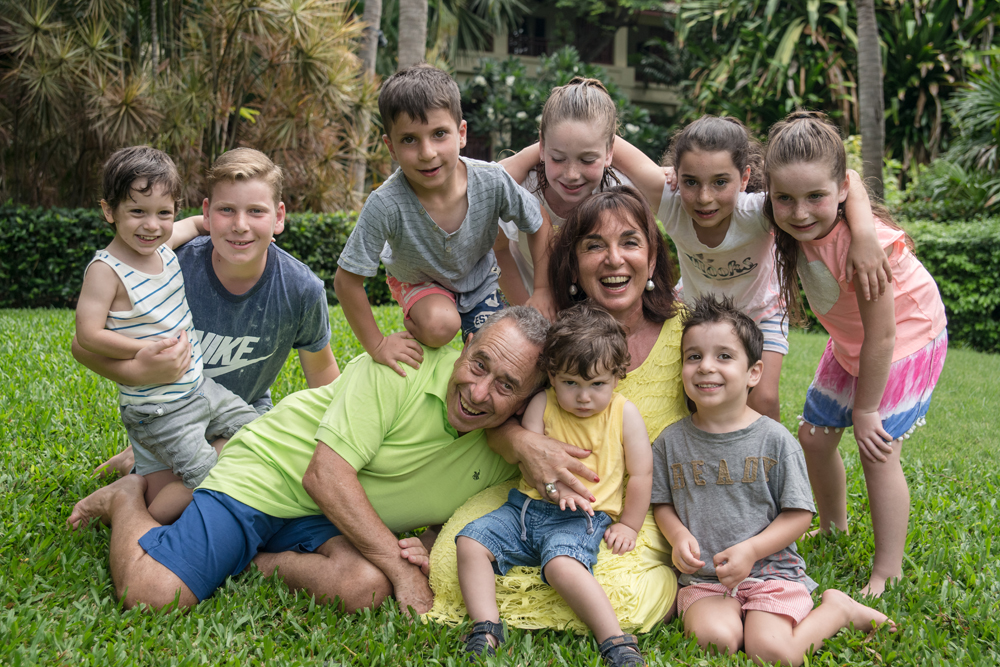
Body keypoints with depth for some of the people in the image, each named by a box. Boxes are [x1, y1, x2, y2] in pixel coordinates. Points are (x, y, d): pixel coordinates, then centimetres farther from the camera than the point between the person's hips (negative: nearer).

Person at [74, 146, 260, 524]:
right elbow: (88, 336, -22)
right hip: (159, 410, -8)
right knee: (208, 479, -11)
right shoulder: (106, 270, -20)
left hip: (200, 388, 8)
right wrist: (154, 349, -23)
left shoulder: (164, 250, 2)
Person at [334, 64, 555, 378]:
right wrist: (377, 346, -24)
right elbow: (347, 281, -29)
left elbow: (540, 227, -13)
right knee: (439, 324, -31)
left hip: (478, 276, 3)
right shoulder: (385, 206, -39)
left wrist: (542, 291, -15)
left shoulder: (492, 181, -32)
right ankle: (413, 323, 3)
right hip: (416, 280, -2)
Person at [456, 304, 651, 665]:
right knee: (470, 541, -13)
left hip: (582, 517, -4)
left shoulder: (624, 414, -2)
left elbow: (641, 474, 2)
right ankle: (485, 629, -12)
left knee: (561, 564, -34)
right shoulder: (542, 404, 2)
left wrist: (628, 526, 2)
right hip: (527, 506, 5)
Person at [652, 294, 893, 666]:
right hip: (704, 577, 1)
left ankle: (837, 609, 5)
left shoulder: (775, 440, -4)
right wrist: (678, 536, -9)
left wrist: (751, 550, -15)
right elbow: (662, 503, 12)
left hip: (770, 570, -1)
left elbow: (799, 514, -2)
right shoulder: (671, 442, 3)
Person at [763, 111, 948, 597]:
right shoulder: (796, 229, -19)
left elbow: (881, 337, -29)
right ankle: (833, 528, 35)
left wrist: (866, 410, -18)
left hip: (909, 339, -7)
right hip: (851, 342, 7)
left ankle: (888, 574, 1)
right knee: (814, 436, 10)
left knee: (878, 449, -13)